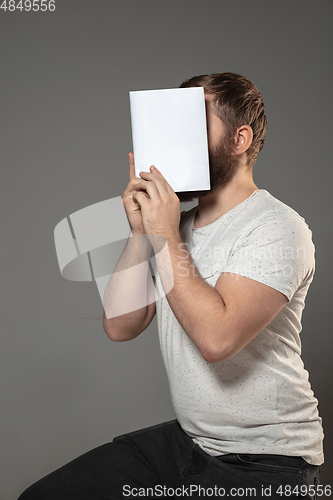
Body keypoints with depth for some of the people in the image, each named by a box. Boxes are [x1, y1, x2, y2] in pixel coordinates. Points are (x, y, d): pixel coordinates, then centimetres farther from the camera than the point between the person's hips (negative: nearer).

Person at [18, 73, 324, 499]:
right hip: (185, 440, 6)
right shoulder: (179, 224, 6)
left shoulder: (277, 228, -15)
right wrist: (140, 232, -9)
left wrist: (166, 237, -21)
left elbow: (216, 337, -28)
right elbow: (120, 327, 0)